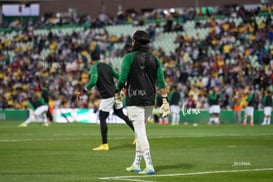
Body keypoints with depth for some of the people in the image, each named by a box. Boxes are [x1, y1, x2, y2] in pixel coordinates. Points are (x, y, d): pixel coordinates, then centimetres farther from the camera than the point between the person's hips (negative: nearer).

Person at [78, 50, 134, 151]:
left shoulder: (94, 67, -6)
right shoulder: (107, 66, 14)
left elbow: (93, 81, -22)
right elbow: (119, 76, 17)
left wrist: (83, 91, -16)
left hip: (107, 97, -7)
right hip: (115, 94, 7)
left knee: (102, 118, -2)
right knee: (120, 113, 22)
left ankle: (105, 144, -7)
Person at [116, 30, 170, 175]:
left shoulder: (129, 57, -5)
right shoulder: (154, 59, 9)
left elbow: (122, 78, -9)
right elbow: (161, 81, 5)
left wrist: (118, 92, 8)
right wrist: (165, 100, 6)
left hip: (135, 100, -5)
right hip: (150, 100, 6)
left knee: (140, 132, -8)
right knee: (141, 130, 17)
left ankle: (149, 166, -18)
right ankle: (136, 164, 24)